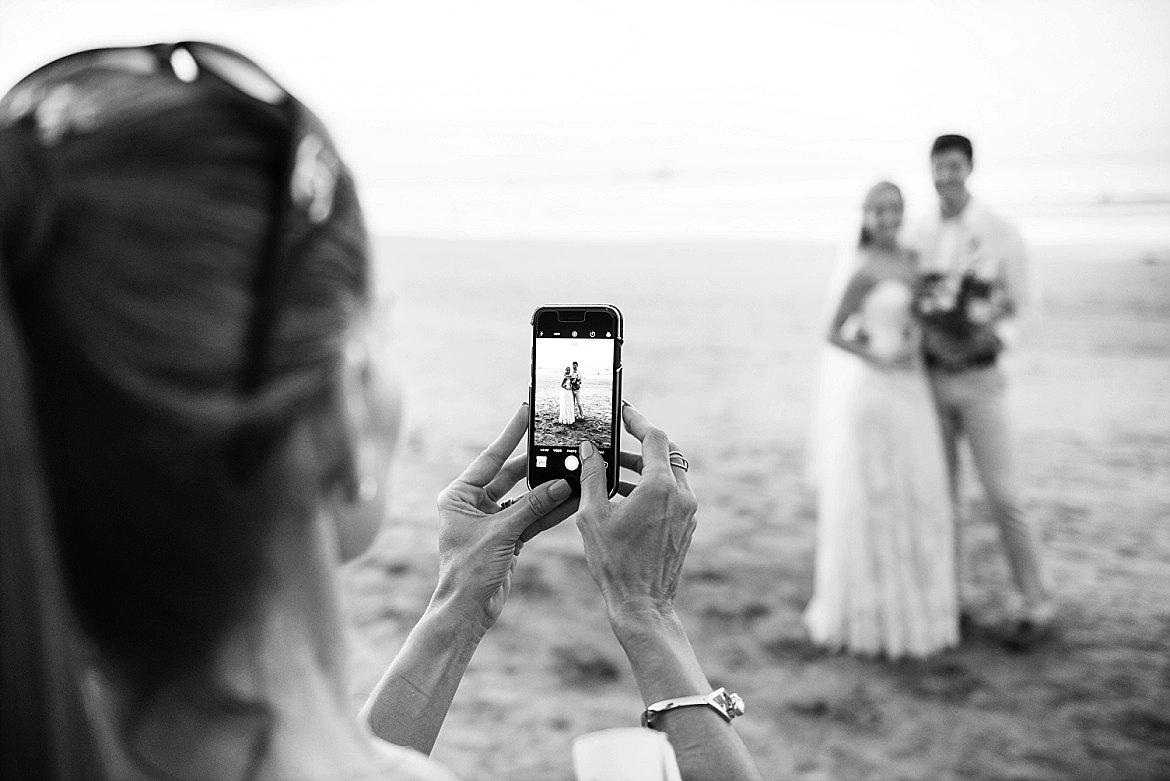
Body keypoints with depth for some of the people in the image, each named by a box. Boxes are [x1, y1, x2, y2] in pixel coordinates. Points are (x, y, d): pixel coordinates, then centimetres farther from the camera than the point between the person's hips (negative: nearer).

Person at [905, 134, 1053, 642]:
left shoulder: (1000, 233, -4)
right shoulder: (918, 236, 5)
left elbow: (1025, 305, -1)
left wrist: (991, 339, -17)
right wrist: (931, 339, -8)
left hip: (979, 377, -3)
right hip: (931, 376, 3)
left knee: (1002, 495, -4)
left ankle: (1035, 605, 10)